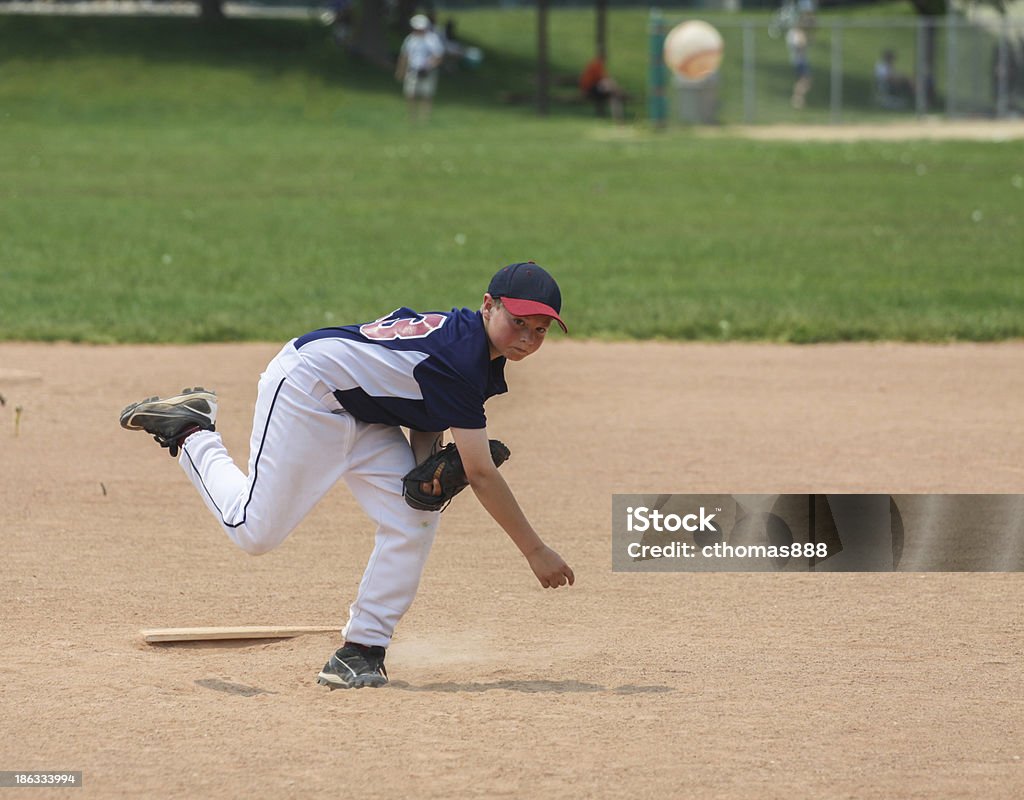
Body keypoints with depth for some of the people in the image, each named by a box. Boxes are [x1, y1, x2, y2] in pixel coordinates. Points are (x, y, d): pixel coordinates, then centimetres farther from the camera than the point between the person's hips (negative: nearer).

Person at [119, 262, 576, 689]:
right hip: (306, 388, -10)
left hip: (361, 414, 10)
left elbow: (427, 404, 12)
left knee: (414, 520, -5)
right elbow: (480, 474, -29)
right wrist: (535, 551, -25)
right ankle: (191, 432, 15)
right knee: (256, 531, -8)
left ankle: (361, 651, -3)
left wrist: (426, 462, -10)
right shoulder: (461, 358, -29)